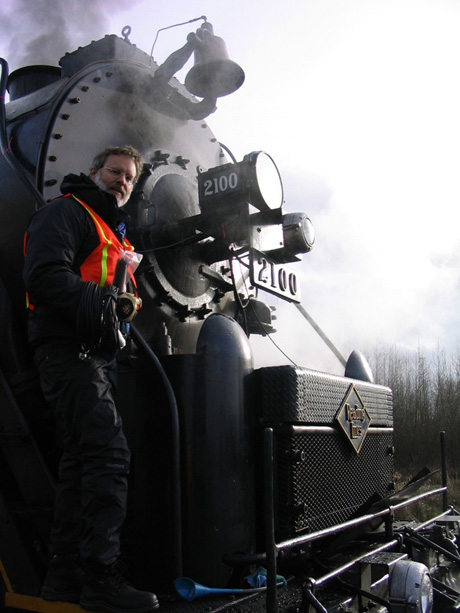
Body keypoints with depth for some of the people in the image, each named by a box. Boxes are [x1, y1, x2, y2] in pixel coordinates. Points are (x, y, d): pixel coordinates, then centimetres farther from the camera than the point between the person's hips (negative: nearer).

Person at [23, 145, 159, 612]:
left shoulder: (114, 233, 30)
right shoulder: (66, 213, 1)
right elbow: (45, 276, -16)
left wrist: (123, 307, 12)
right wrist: (99, 302, -24)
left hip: (97, 355, 10)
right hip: (68, 349, -10)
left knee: (81, 457, 10)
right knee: (109, 451, -20)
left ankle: (65, 575, 18)